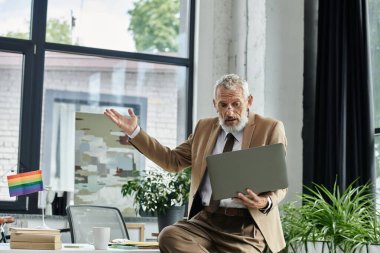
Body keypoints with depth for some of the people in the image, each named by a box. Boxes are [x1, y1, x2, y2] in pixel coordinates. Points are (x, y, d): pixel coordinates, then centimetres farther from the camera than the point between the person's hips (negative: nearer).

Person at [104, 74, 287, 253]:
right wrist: (134, 132, 17)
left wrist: (265, 202, -20)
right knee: (169, 236, -26)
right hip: (206, 219, 4)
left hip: (246, 225, -4)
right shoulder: (205, 127, 17)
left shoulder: (271, 129, 4)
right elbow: (173, 160, 23)